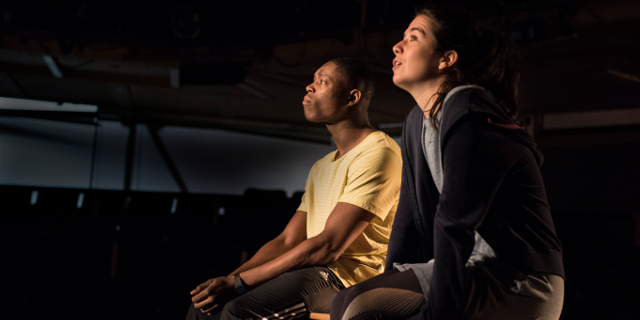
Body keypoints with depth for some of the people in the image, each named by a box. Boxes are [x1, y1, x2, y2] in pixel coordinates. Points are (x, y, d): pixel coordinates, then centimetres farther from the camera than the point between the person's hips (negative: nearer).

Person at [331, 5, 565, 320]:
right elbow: (411, 212, 12)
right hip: (473, 268, 9)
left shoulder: (469, 116, -17)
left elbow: (455, 224, -23)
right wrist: (391, 281, 5)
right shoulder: (417, 121, 13)